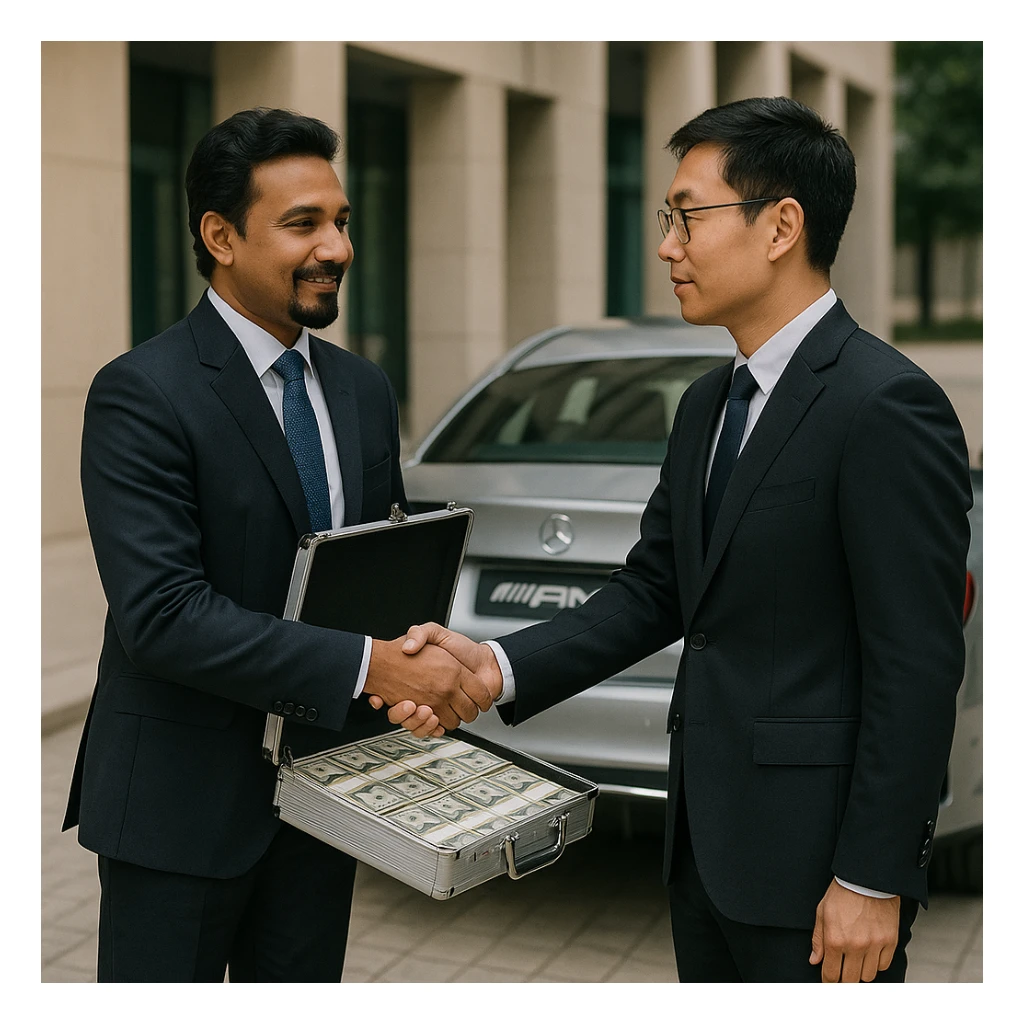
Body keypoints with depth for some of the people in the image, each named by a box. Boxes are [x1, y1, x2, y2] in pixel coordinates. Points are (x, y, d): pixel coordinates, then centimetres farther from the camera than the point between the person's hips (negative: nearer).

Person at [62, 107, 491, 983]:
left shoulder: (363, 390, 7)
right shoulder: (142, 394, -15)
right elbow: (160, 614, -24)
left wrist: (424, 669, -7)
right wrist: (367, 664, -27)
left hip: (326, 778, 6)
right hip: (184, 801, -6)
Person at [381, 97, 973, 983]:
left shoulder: (887, 405, -17)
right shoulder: (708, 405, 11)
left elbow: (917, 666, -19)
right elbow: (653, 594, 9)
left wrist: (873, 879, -18)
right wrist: (498, 666, -5)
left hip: (813, 862, -8)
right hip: (708, 842, 8)